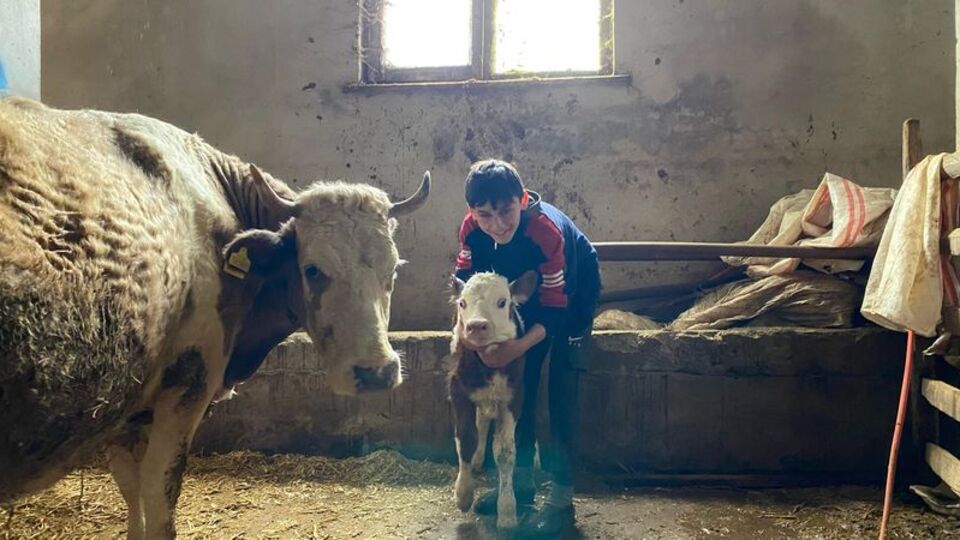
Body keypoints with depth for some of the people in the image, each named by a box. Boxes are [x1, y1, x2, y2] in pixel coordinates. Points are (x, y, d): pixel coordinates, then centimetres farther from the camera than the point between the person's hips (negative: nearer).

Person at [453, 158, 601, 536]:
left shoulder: (547, 232, -40)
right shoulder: (472, 228, -25)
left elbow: (556, 308, -35)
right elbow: (465, 279, -14)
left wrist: (519, 346, -49)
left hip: (571, 295, -5)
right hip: (527, 292, 5)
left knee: (561, 391, -10)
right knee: (519, 382, 6)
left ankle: (561, 498, -2)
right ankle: (520, 479, 20)